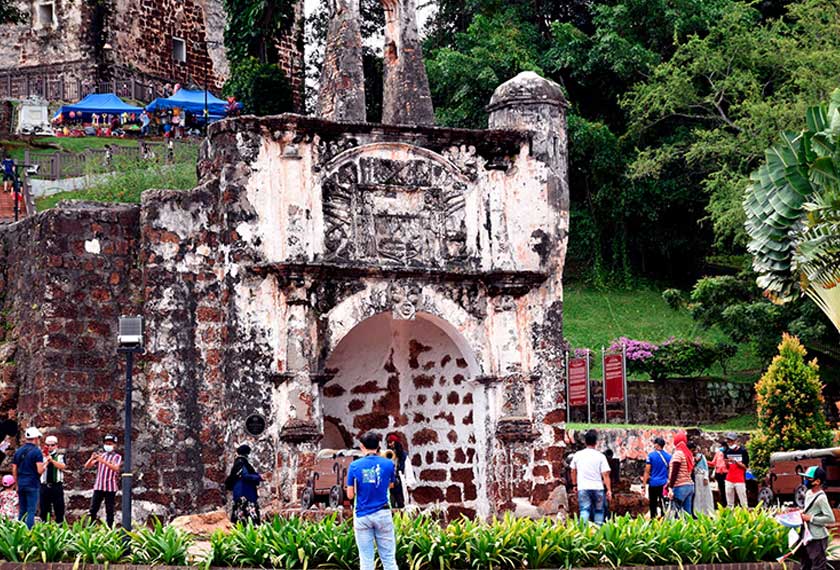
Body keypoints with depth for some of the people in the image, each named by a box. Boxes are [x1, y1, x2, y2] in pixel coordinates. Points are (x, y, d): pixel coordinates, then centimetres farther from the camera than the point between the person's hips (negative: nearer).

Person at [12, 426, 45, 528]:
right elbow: (40, 470, -16)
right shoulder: (37, 451, -9)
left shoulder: (18, 451, 10)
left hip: (21, 484, 6)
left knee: (22, 511, 11)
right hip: (32, 484, -6)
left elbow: (14, 470, 12)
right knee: (31, 510, -4)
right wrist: (45, 465, 4)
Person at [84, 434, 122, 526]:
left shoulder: (117, 457, 3)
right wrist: (92, 458, -12)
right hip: (98, 486, 3)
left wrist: (104, 461, -29)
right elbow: (87, 466, 10)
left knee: (109, 510, -2)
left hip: (110, 487, -3)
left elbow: (116, 468, -17)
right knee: (93, 509, -1)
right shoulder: (100, 455, 15)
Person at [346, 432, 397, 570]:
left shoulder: (354, 466, -4)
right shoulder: (388, 464, -2)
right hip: (382, 514, 0)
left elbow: (350, 495, -2)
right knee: (389, 558, 4)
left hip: (362, 516, 0)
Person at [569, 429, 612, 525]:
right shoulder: (600, 456, -4)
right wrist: (609, 490, -2)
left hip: (583, 488, 1)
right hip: (598, 488, -1)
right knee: (599, 511, 11)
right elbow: (605, 475, -5)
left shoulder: (578, 455, 5)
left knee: (584, 510, -3)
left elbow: (573, 471, 16)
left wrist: (574, 485, 29)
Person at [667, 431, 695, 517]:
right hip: (690, 486, 8)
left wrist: (671, 487, -16)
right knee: (688, 513, 6)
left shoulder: (678, 454, -9)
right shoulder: (689, 454, 13)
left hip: (680, 487, -8)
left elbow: (674, 472, -14)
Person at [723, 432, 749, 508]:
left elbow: (745, 467, -6)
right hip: (729, 480, 5)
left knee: (743, 501, -6)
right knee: (729, 501, 5)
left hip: (740, 480, -5)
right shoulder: (727, 451, 9)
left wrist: (735, 461, -17)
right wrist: (727, 463, -9)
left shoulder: (743, 451, -5)